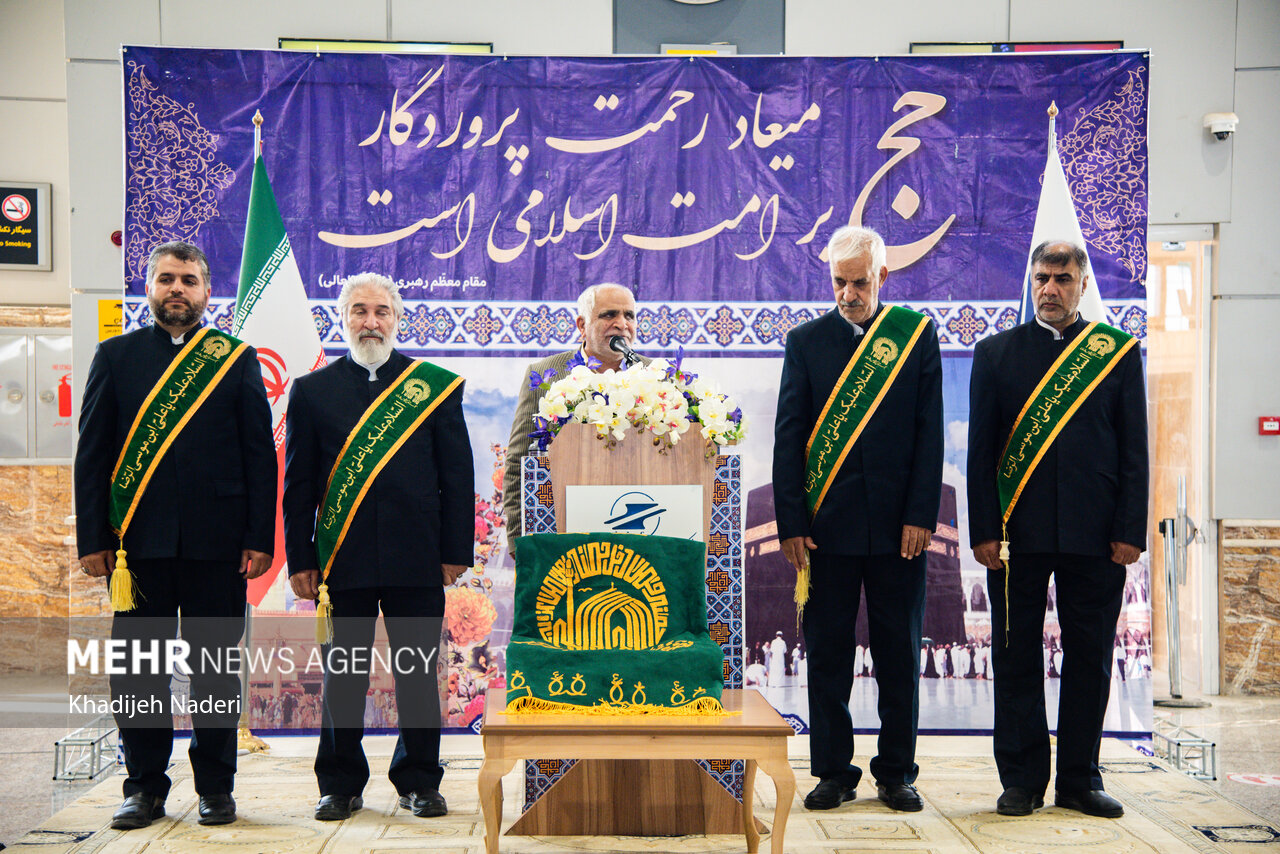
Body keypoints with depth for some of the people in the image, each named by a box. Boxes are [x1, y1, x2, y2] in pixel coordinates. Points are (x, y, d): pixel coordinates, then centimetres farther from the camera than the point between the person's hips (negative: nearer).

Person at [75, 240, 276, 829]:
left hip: (217, 540, -1)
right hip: (138, 538, 1)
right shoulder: (115, 356, 9)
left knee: (215, 667, 6)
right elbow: (92, 454, 7)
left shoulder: (237, 359, 7)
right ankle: (145, 787, 19)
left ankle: (216, 787, 18)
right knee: (137, 667, 6)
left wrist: (260, 537, -4)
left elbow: (260, 454, 4)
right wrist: (92, 538, -1)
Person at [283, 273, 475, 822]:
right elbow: (298, 483, 6)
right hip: (342, 558, 0)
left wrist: (456, 550, 0)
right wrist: (300, 560, 1)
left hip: (418, 558, 0)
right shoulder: (312, 390, 7)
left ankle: (419, 781, 20)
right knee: (342, 674, 8)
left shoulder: (436, 385, 6)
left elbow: (457, 475, 5)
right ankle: (341, 785, 21)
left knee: (418, 672, 6)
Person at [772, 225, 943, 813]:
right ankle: (834, 772, 18)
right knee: (827, 653, 6)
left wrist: (921, 516, -6)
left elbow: (929, 434, 2)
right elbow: (788, 439, 2)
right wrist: (791, 523, -5)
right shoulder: (806, 341, 5)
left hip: (898, 525, 0)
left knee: (899, 654, 8)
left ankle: (897, 774, 21)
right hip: (827, 523, 0)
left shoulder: (917, 334, 5)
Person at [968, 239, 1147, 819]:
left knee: (1090, 659, 7)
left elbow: (1135, 450, 5)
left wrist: (1130, 530, -3)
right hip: (1017, 533, 0)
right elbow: (981, 450, 4)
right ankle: (1022, 781, 16)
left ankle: (1080, 779, 20)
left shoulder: (1119, 352, 7)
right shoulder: (996, 352, 7)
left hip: (1096, 535, 0)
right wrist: (982, 531, -3)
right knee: (1016, 658, 5)